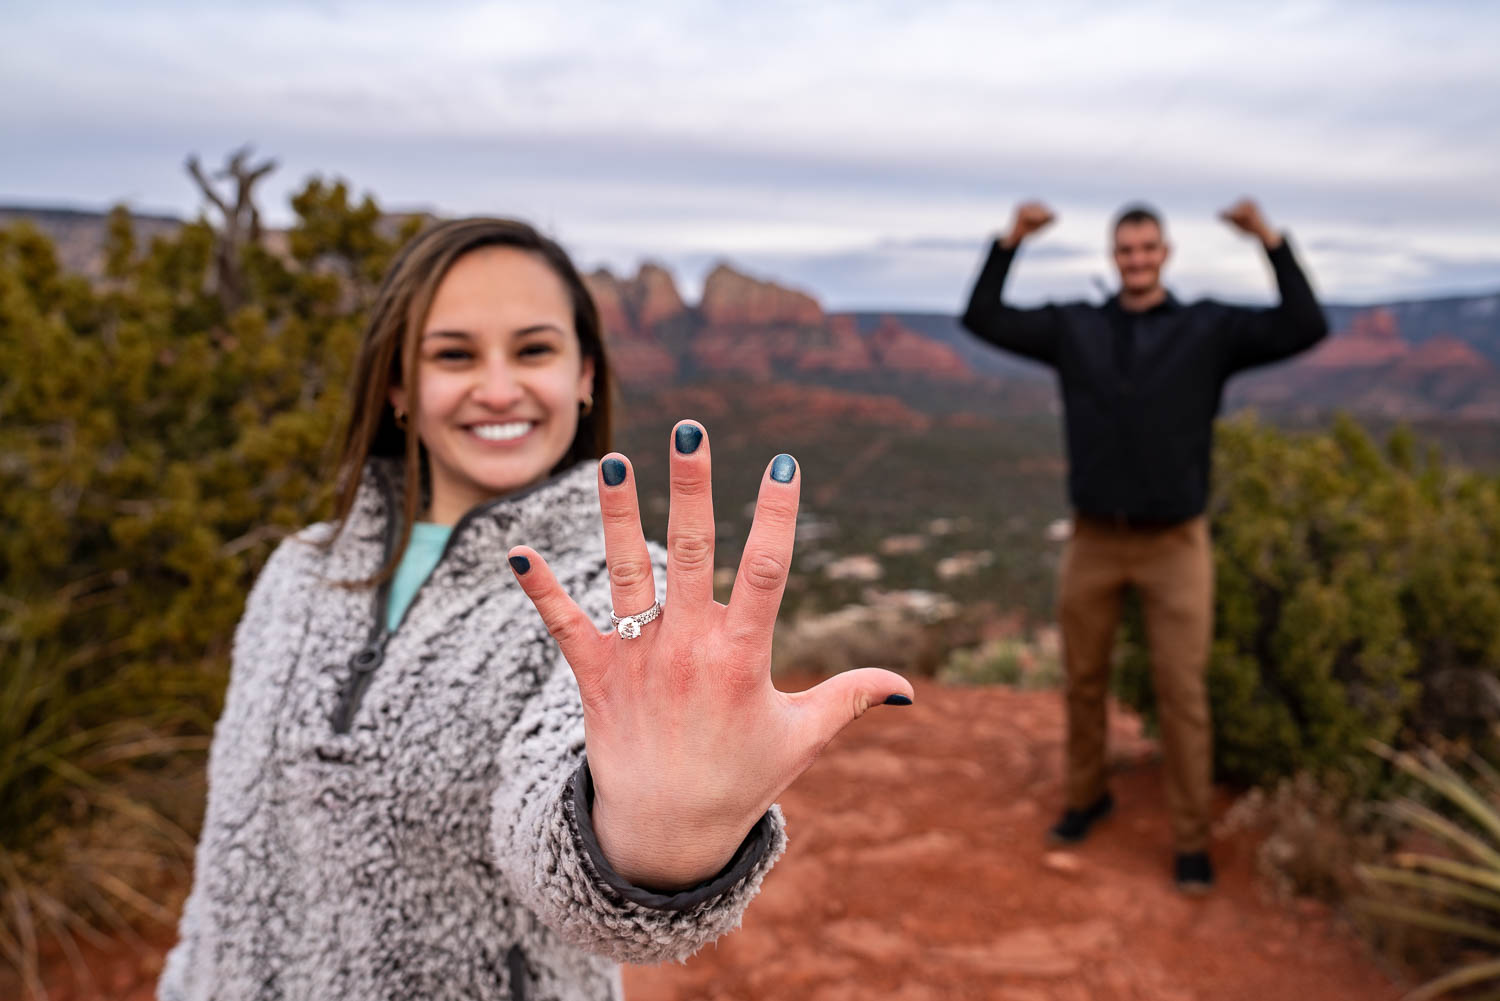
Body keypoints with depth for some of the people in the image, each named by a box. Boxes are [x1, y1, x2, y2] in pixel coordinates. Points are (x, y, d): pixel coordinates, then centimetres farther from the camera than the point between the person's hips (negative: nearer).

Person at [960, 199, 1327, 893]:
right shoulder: (1073, 326, 4)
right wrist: (1012, 239, -9)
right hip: (1093, 541, 2)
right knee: (1084, 680, 14)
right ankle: (1087, 796, 37)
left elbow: (1306, 329, -12)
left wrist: (1269, 239, -18)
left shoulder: (1210, 328, -1)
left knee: (1182, 694, 0)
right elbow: (982, 320, -1)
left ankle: (1191, 841, 17)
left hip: (1174, 544, -2)